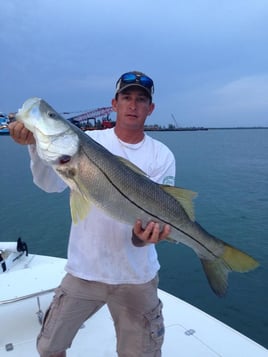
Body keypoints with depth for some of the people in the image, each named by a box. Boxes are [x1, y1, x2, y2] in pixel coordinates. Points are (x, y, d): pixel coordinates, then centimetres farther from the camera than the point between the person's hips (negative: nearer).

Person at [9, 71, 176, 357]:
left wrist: (144, 234, -29)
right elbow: (51, 185, -15)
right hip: (84, 269, 1)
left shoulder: (162, 156, -4)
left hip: (137, 276, 0)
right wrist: (36, 143, -31)